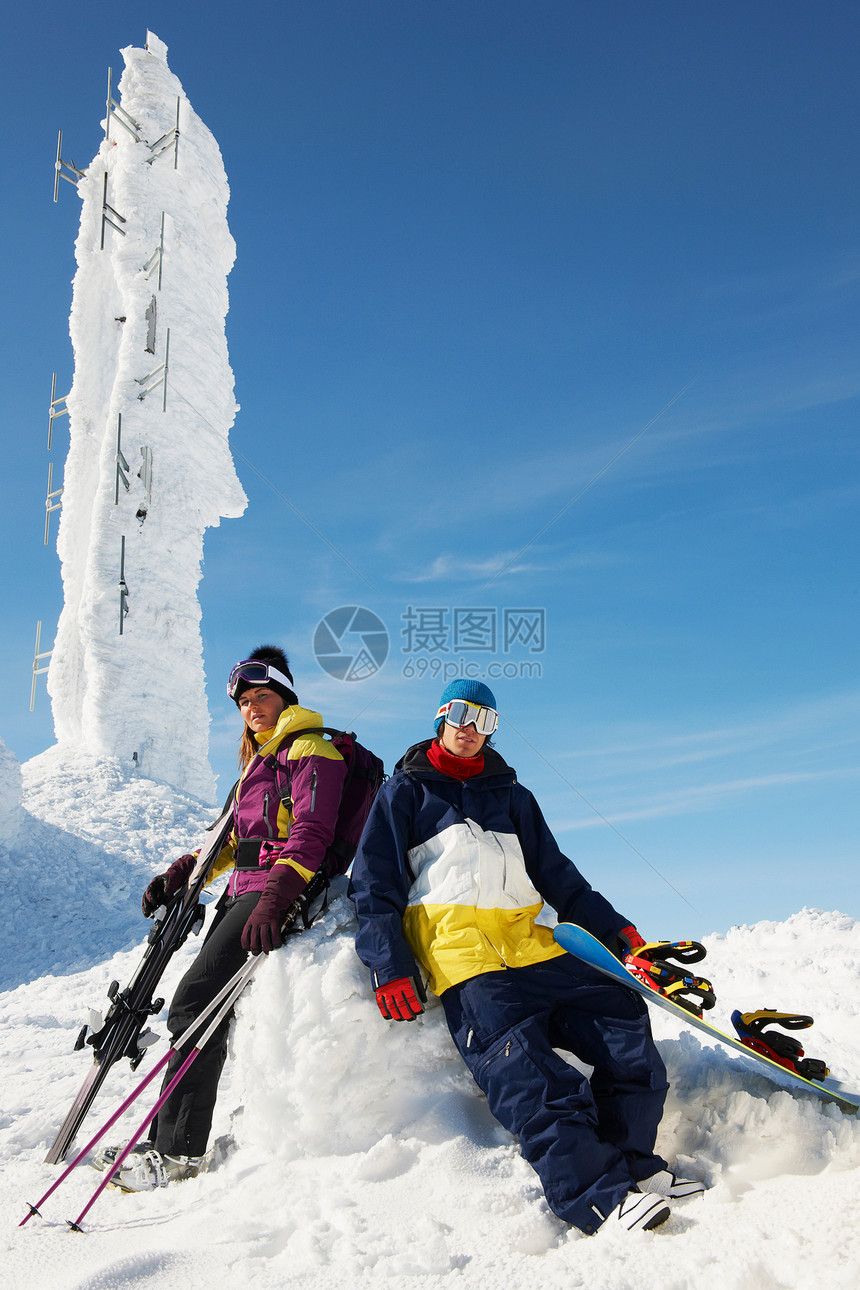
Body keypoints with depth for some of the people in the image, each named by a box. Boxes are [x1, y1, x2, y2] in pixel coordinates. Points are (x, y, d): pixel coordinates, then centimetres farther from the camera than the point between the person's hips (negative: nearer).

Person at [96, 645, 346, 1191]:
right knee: (204, 1002, 6)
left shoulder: (309, 750, -6)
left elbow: (309, 834, -18)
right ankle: (167, 1141, 13)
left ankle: (177, 1151, -12)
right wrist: (181, 873, 16)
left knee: (197, 999, -16)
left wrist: (274, 899, -30)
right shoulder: (260, 757, 24)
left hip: (279, 894, -9)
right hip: (244, 890, 9)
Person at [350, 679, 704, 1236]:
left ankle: (632, 1164, -10)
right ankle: (594, 1192, -35)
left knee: (623, 1017, -15)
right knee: (519, 1057, -26)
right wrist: (388, 964, -8)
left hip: (527, 938, 5)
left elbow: (556, 873, 28)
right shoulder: (405, 791, 15)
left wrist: (614, 927, 16)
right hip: (456, 942, -5)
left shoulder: (510, 794, 28)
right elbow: (374, 883, 6)